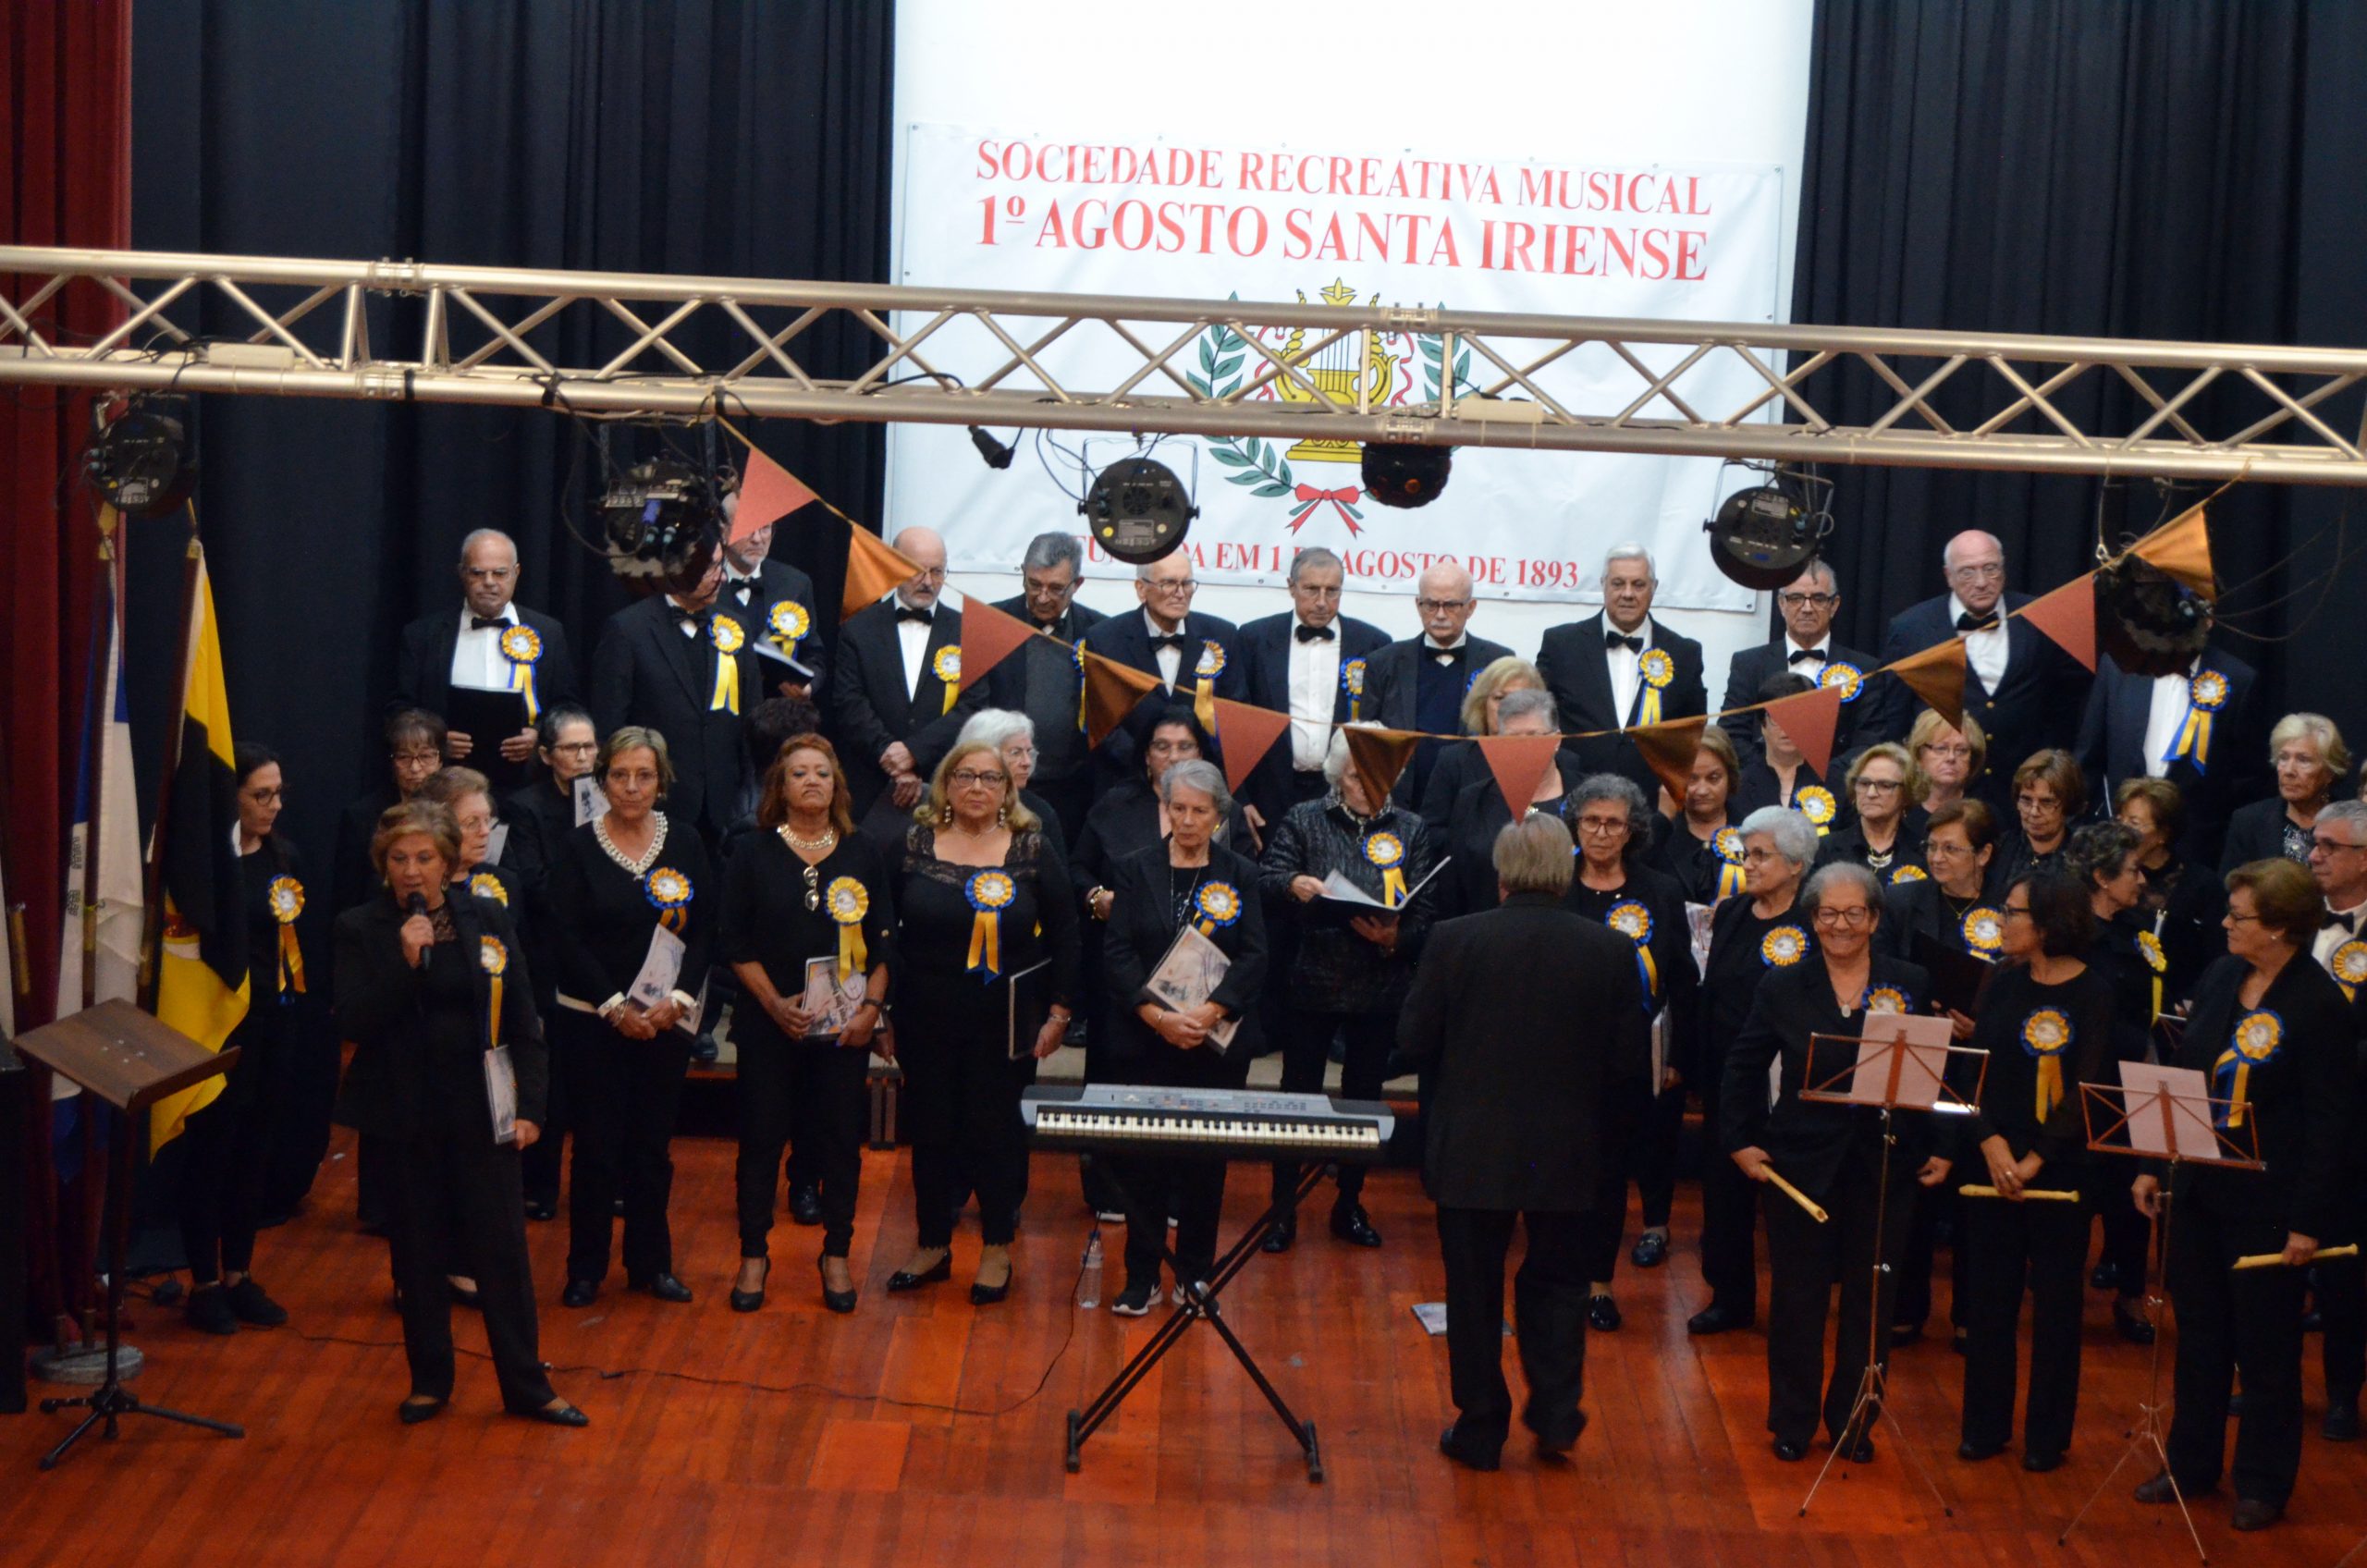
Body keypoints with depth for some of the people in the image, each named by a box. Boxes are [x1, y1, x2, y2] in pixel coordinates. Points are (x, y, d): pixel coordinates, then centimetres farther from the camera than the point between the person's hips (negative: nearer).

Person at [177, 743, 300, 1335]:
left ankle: (239, 1274, 23)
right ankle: (204, 1283, 12)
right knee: (210, 1147, 2)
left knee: (255, 1147, 12)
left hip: (272, 1020, 6)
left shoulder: (283, 856, 7)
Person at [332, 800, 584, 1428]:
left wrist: (529, 1107, -2)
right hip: (406, 1116, 0)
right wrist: (406, 961, -21)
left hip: (480, 1111, 1)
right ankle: (429, 1381, 23)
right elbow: (353, 1023, -11)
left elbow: (521, 1020, 4)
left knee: (503, 1247, 2)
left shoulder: (486, 919, 2)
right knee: (418, 1251, 9)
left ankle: (526, 1386, 12)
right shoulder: (361, 929, -2)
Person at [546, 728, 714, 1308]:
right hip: (593, 1018, -2)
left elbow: (704, 930, 1)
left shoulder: (685, 844, 2)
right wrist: (615, 1005, -13)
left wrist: (675, 998, -12)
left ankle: (650, 1262, 20)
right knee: (598, 1143, 1)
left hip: (665, 1017, 2)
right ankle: (585, 1269, 12)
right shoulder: (578, 848, -3)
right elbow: (567, 938, -7)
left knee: (653, 1143, 8)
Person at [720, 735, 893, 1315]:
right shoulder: (754, 855, 1)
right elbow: (736, 944, -1)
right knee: (762, 1138, 3)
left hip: (846, 1026, 1)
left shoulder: (863, 855, 6)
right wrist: (775, 1003, -12)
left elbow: (884, 941, 6)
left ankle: (836, 1256, 17)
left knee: (841, 1140, 5)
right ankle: (753, 1256, 15)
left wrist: (872, 1006, -7)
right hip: (770, 1025, -1)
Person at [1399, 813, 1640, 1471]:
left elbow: (1413, 1041, -7)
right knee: (1556, 1282, 20)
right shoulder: (1610, 950, -9)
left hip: (1471, 1150, -1)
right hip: (1566, 1152, 1)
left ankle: (1480, 1429, 20)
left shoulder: (1454, 940, -12)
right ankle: (1555, 1415, 15)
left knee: (1475, 1292, 12)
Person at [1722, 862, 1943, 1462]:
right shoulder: (1783, 988, 2)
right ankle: (1791, 1423, 19)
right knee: (1796, 1298, 6)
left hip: (1884, 1168, 0)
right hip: (1801, 1166, 0)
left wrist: (1940, 1150, -2)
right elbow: (1744, 1068, 7)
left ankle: (1854, 1422, 22)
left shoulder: (1911, 986, 1)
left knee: (1870, 1300, 8)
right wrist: (1740, 1141, 1)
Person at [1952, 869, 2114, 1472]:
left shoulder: (2095, 993, -9)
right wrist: (1989, 1142, -14)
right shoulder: (2003, 982, 4)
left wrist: (2034, 1161, -16)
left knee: (2055, 1302, 6)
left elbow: (2085, 1091, -12)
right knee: (1989, 1294, 9)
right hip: (1990, 1159, 4)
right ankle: (1985, 1425, 20)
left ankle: (2047, 1435, 17)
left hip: (2059, 1167, -4)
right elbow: (1970, 1069, 0)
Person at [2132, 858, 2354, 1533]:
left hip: (2266, 1200, -6)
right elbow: (2183, 1076, 11)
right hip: (2199, 1188, 6)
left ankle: (2263, 1485, 20)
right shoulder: (2219, 978, 3)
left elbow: (2329, 1122, -15)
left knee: (2265, 1347, 7)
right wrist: (2153, 1165, 9)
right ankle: (2192, 1462, 30)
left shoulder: (2320, 1005, -16)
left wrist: (2308, 1220, -16)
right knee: (2198, 1333, 16)